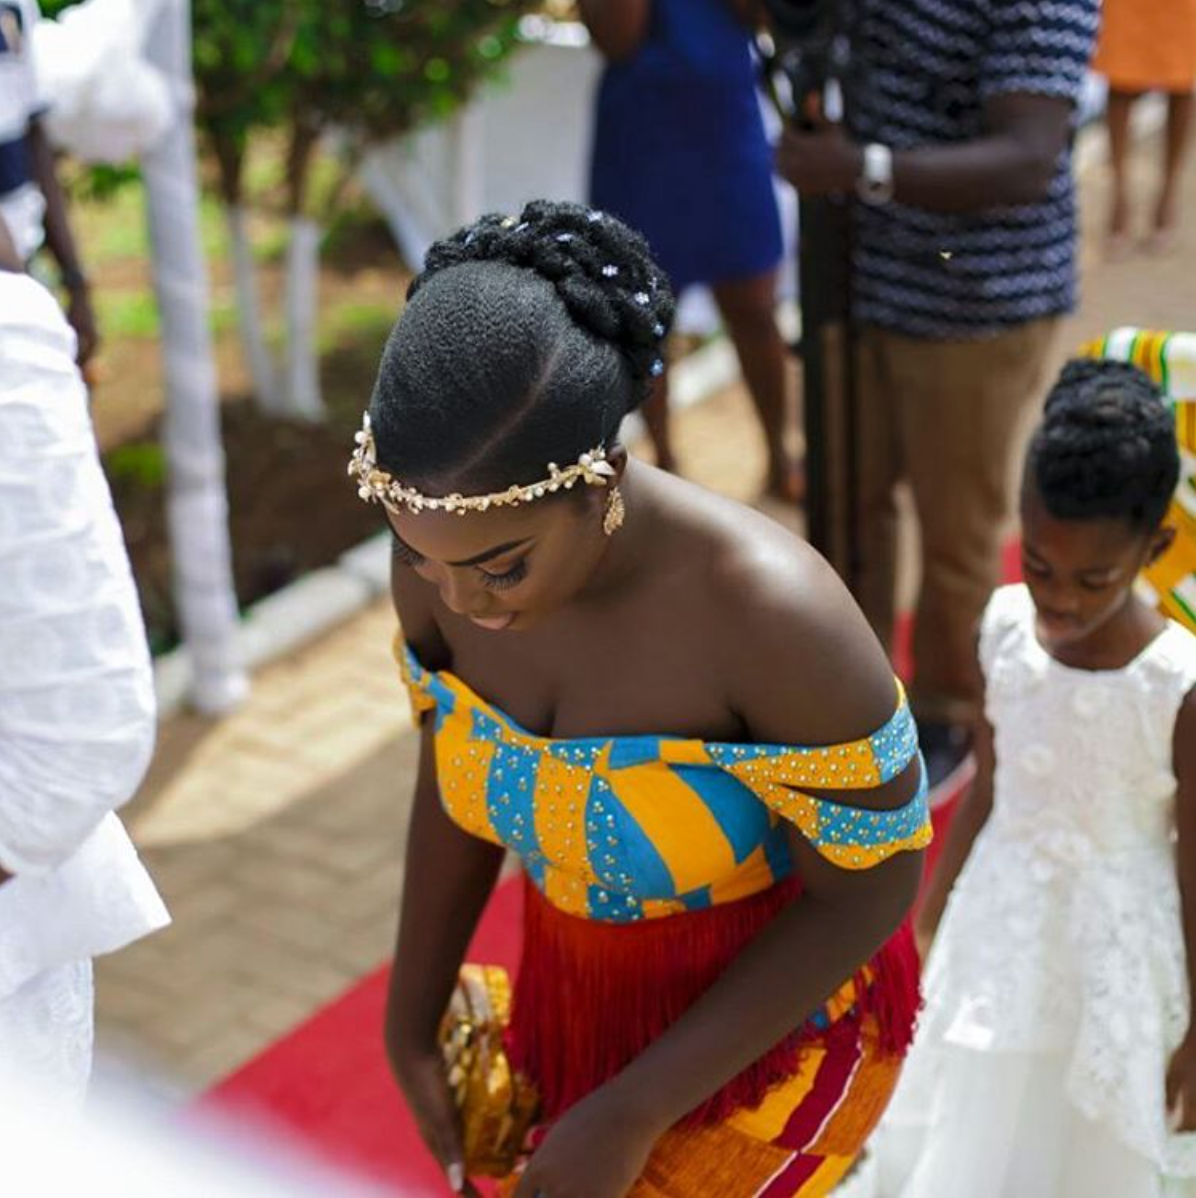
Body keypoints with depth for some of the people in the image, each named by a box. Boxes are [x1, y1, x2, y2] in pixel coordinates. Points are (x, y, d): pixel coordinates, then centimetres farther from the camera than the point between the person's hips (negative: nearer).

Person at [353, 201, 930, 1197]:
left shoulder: (773, 607, -38)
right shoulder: (452, 546, -21)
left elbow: (873, 884, -24)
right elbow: (455, 771, -2)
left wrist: (630, 1115, -22)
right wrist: (411, 1027, 2)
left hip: (782, 1011, -5)